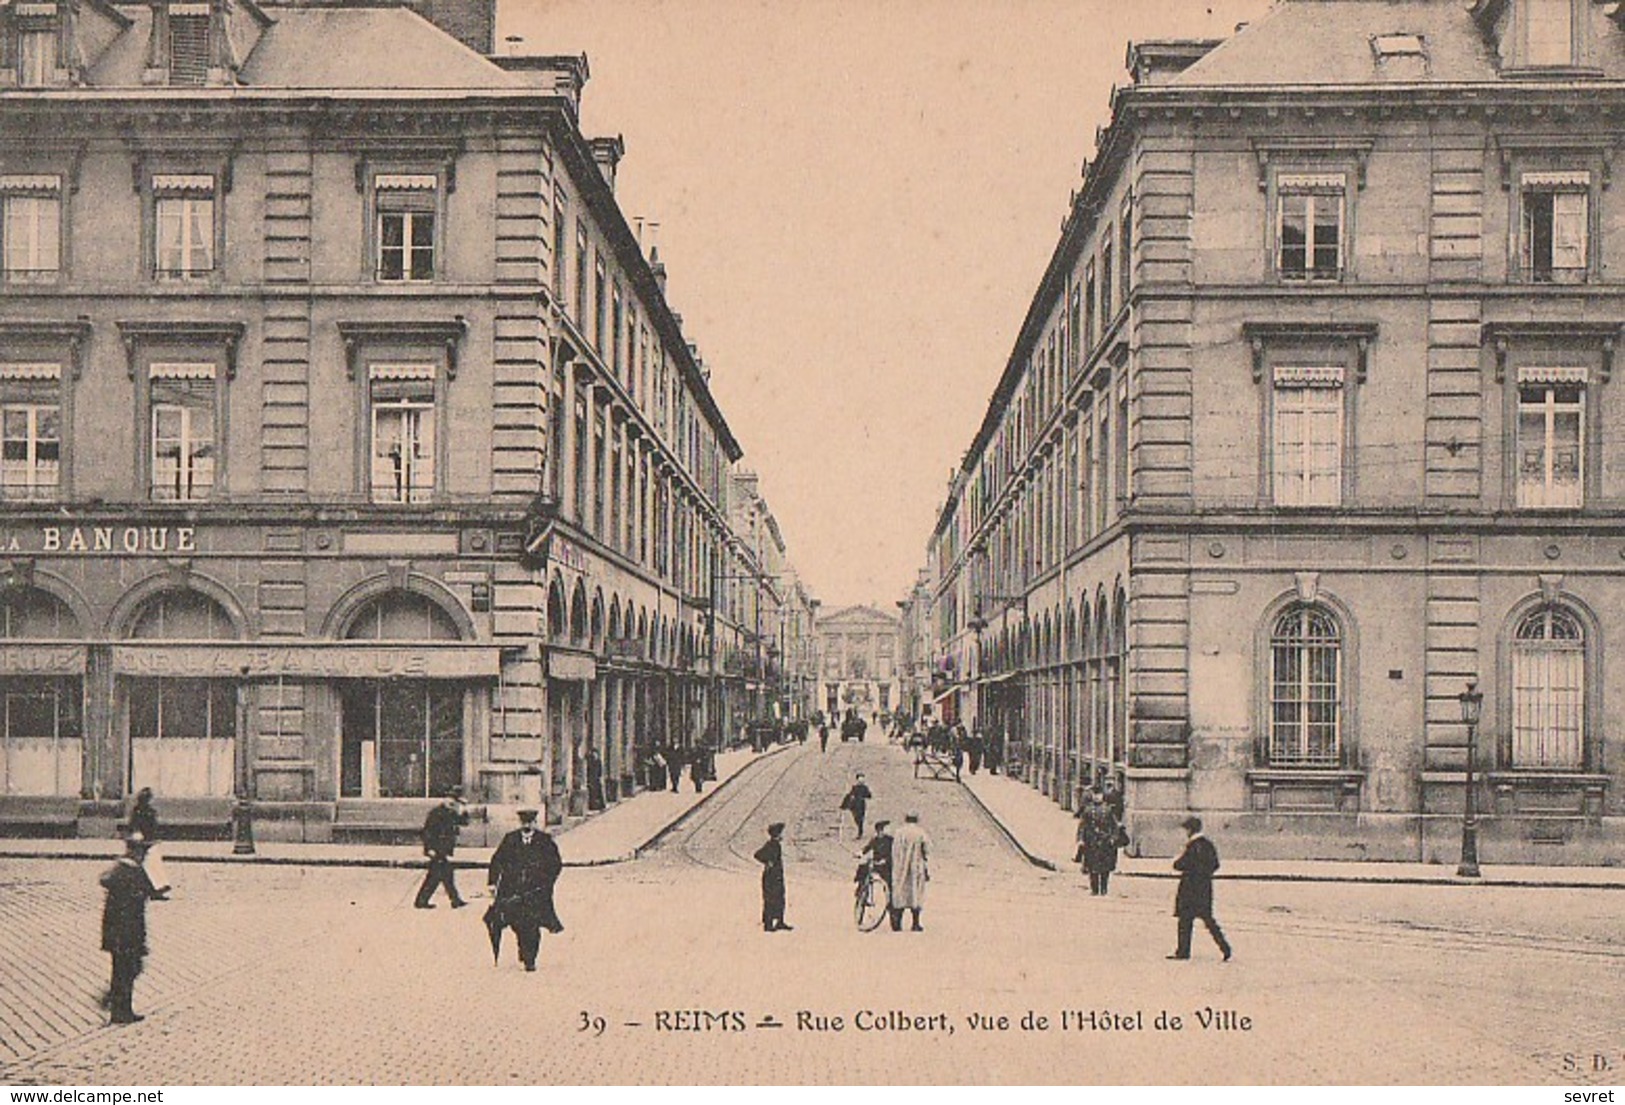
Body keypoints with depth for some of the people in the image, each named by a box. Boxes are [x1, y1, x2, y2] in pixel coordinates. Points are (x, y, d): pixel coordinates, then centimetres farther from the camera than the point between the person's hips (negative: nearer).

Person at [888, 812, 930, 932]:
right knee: (916, 894, 6)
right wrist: (927, 872, 3)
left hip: (900, 869, 2)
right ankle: (916, 924, 6)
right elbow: (926, 854, -4)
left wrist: (895, 870, 11)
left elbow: (894, 853, 4)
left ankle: (897, 923, 0)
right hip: (917, 869, -1)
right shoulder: (921, 834, -4)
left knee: (899, 894, 7)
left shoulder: (898, 833, 0)